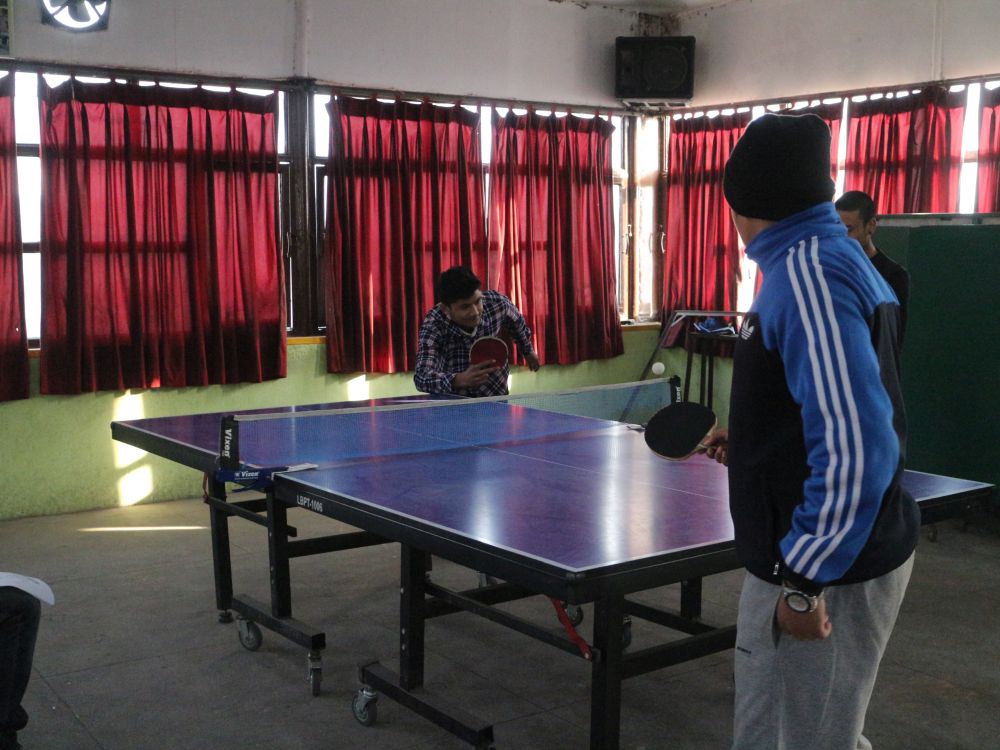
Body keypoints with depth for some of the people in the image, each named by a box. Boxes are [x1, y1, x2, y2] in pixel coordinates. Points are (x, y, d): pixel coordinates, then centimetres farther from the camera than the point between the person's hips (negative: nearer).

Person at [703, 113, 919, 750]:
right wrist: (750, 443, 20)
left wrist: (805, 580, -23)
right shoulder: (828, 260, 9)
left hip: (829, 569, -10)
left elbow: (858, 446, -28)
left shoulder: (807, 272, -22)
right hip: (801, 554, 10)